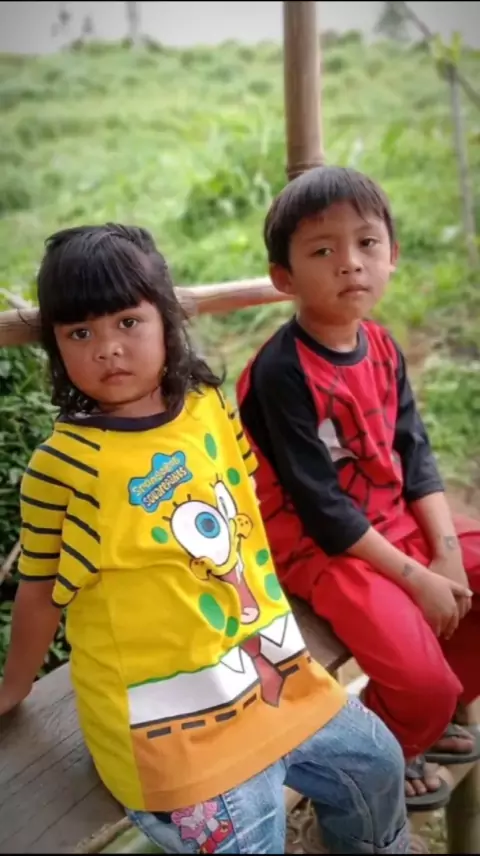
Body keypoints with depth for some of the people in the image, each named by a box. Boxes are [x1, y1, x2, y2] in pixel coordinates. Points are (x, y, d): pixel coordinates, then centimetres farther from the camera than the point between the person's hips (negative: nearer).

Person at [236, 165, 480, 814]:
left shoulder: (382, 348, 0)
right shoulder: (282, 373, -23)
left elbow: (414, 455, 3)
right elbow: (320, 506, -22)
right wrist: (415, 577, -18)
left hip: (396, 523, 8)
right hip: (319, 547, -8)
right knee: (423, 682, -17)